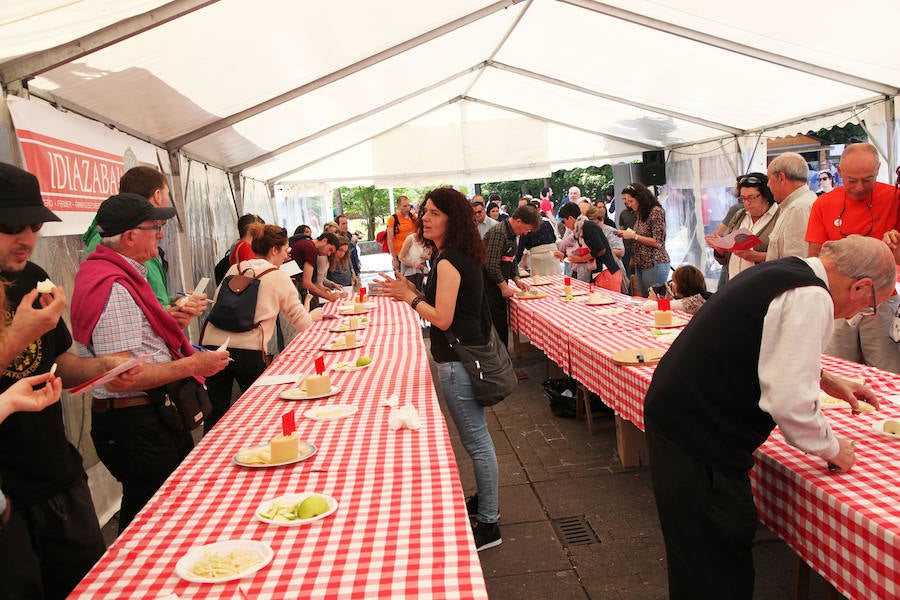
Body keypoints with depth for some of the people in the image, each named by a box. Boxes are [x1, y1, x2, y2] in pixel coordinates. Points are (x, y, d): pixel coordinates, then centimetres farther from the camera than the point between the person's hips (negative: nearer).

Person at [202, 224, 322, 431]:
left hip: (213, 344, 4)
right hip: (249, 351, -4)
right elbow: (301, 321, 8)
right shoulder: (279, 277, 4)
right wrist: (313, 316, 30)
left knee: (215, 415, 11)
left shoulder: (234, 270, 14)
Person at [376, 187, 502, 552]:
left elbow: (442, 318, -22)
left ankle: (488, 523, 11)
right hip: (466, 354, 11)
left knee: (476, 440, -1)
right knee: (475, 436, 22)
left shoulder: (448, 262, -19)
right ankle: (485, 501, 38)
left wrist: (410, 296, -11)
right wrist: (412, 292, 8)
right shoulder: (460, 257, 12)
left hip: (458, 360, -11)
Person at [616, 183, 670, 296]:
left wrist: (634, 236, -15)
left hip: (654, 264, -8)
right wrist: (626, 234, 6)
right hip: (640, 265, 8)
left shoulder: (656, 211, -12)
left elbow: (658, 243, -17)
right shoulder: (640, 213, 13)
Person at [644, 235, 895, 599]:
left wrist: (827, 381, 29)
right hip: (700, 438, -10)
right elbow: (790, 402, -23)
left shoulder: (782, 272, 12)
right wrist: (831, 448, -4)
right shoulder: (810, 298, -18)